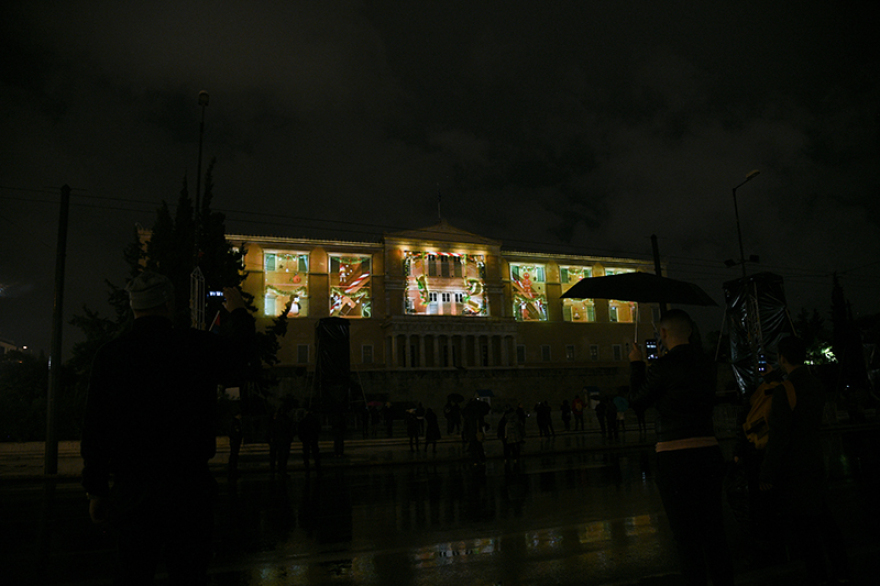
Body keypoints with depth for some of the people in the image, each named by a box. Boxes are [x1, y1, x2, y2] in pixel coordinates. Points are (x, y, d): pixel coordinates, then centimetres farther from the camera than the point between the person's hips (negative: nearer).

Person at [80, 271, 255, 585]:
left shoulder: (109, 354, -2)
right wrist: (238, 311, 33)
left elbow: (95, 428, 1)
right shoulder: (197, 346, -7)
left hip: (131, 489, 2)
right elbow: (238, 353, 15)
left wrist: (96, 490, 10)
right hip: (188, 487, -2)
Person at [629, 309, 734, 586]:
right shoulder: (706, 364, 6)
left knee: (686, 535, 4)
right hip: (709, 452, 6)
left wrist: (636, 364, 13)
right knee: (714, 530, 16)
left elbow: (637, 401, 0)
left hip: (675, 458, -6)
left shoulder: (663, 366, -12)